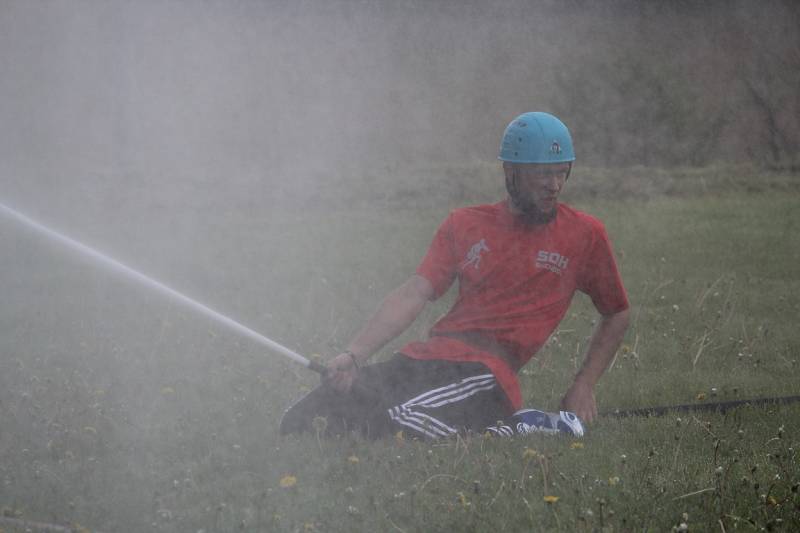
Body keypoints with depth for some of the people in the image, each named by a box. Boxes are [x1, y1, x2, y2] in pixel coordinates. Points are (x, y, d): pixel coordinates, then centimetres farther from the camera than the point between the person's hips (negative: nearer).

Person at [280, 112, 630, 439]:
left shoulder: (584, 234, 10)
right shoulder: (465, 224, 16)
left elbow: (616, 316, 21)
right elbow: (414, 294, 6)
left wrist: (584, 385, 8)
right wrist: (354, 355, -8)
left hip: (488, 372, -5)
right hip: (425, 357, 5)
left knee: (401, 423, -36)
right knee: (300, 423, -11)